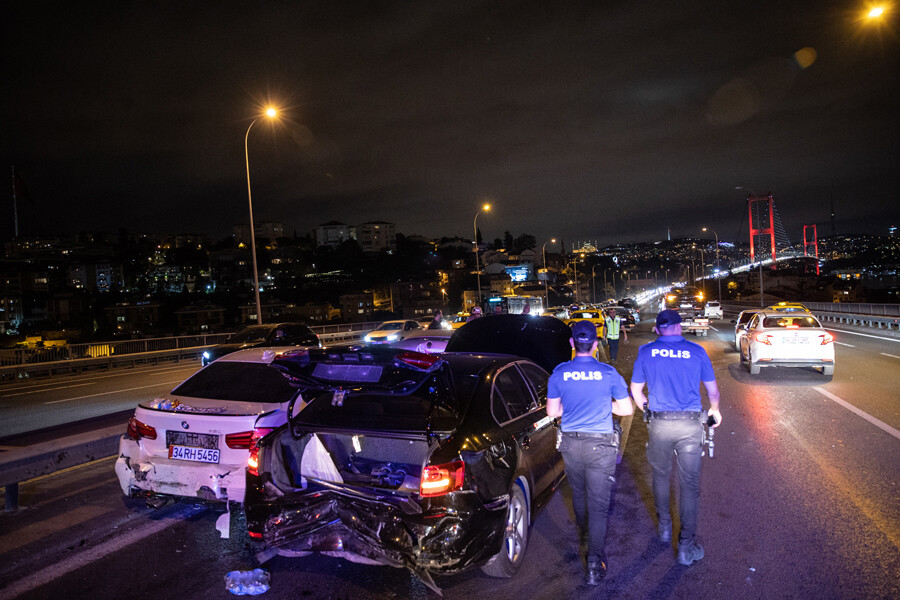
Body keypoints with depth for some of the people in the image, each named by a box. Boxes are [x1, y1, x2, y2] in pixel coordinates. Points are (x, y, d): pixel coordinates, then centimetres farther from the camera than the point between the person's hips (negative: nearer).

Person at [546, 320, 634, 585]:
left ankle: (583, 531, 51)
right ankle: (594, 562, 4)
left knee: (578, 492, 26)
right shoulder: (608, 373, -9)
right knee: (599, 503, 4)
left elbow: (552, 411, 1)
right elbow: (626, 409, -2)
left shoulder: (559, 373, -6)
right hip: (600, 445, -2)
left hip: (570, 444, 3)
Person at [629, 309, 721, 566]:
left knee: (661, 475, 22)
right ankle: (686, 546, 12)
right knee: (690, 484, 7)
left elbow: (635, 390, 8)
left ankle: (664, 527, 37)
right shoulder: (696, 351, -1)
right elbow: (712, 389, 9)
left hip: (660, 424, 1)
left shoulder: (646, 352, 0)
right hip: (690, 424, -1)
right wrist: (714, 410, 30)